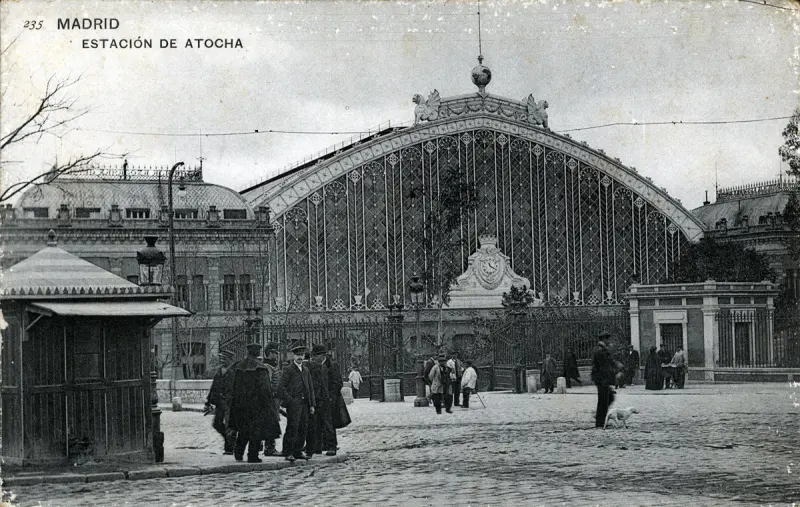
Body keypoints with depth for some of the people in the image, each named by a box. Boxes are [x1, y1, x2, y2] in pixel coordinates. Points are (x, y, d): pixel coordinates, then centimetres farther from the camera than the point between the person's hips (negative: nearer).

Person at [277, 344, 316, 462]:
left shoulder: (306, 370, 18)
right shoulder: (288, 370, -2)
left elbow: (310, 388, 20)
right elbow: (281, 387, -7)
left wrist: (312, 404, 14)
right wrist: (289, 400, -14)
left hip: (304, 403, 6)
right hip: (293, 402, -6)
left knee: (303, 428, 5)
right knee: (292, 427, -10)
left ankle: (298, 452, 13)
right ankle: (288, 453, -7)